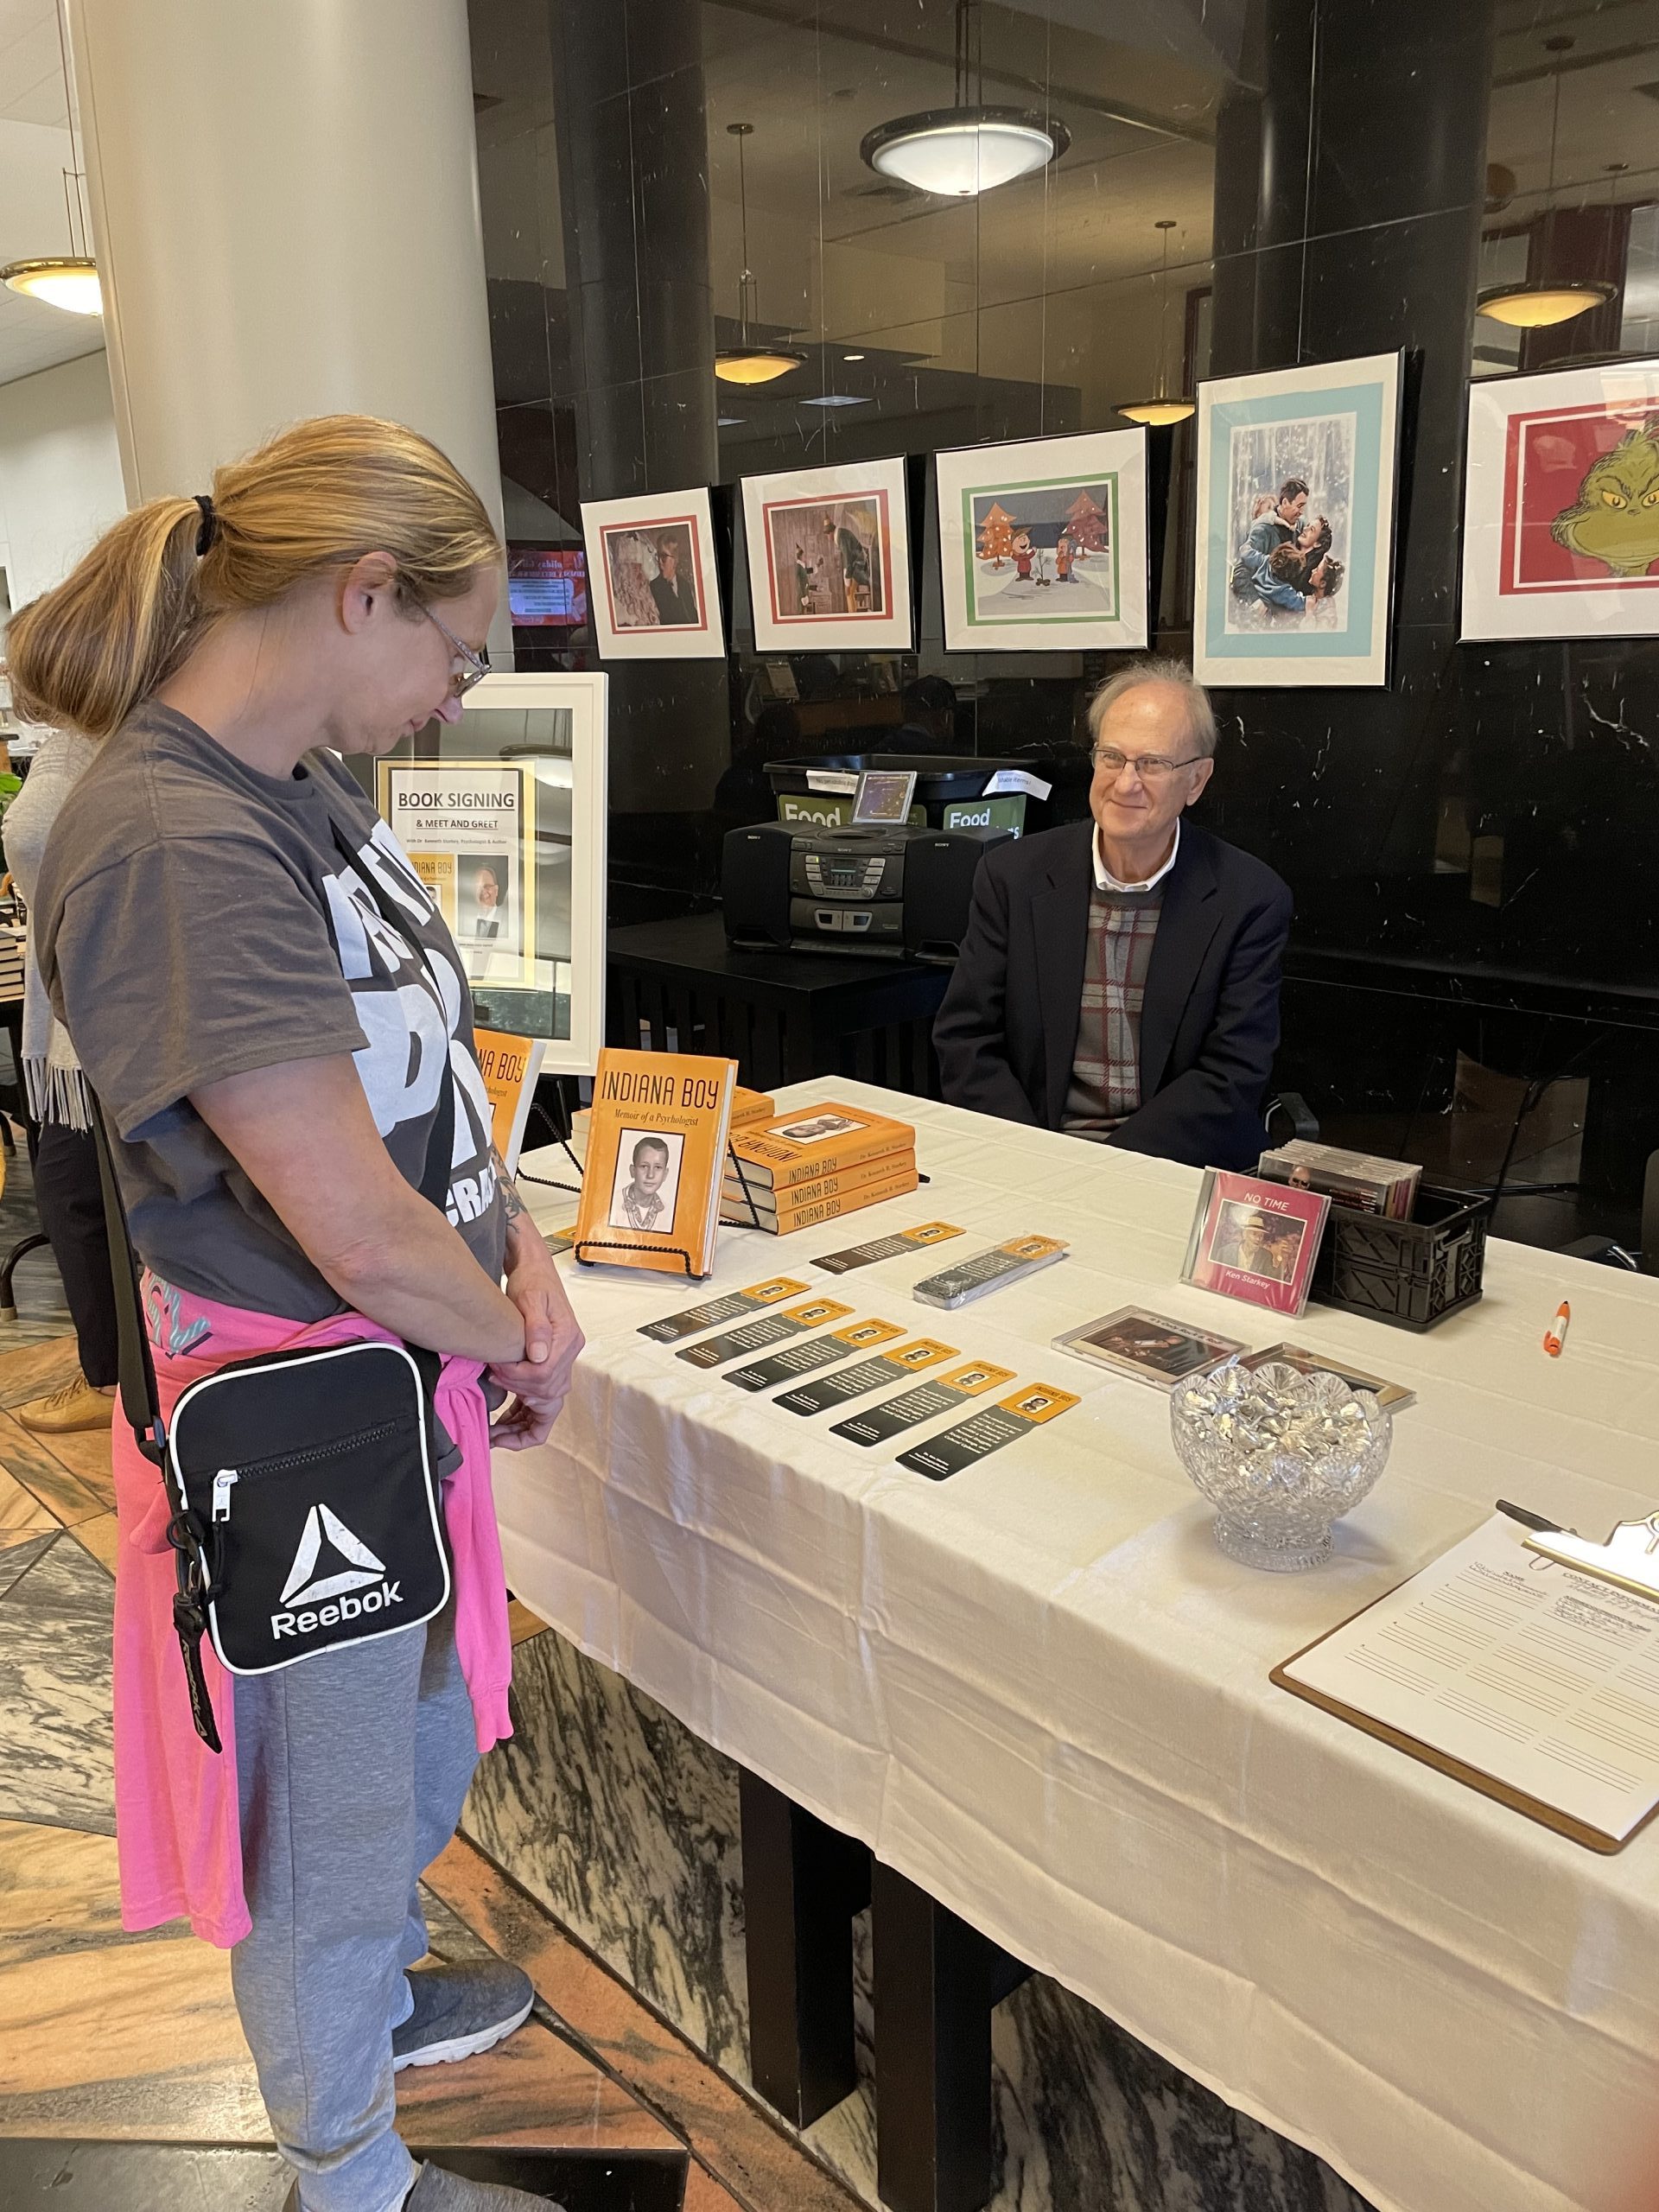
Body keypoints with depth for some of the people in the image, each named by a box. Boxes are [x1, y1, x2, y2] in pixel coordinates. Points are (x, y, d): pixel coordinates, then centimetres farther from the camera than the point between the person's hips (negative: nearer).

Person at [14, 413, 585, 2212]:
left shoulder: (307, 790, 2)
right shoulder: (171, 844, -29)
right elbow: (361, 1235, -30)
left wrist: (525, 1263, -5)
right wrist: (519, 1335, -10)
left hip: (409, 1375, 9)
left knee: (431, 1738, 30)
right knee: (324, 1818, 16)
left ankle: (370, 1997, 60)